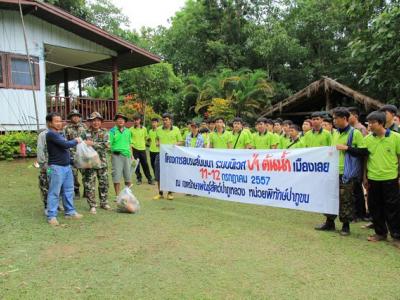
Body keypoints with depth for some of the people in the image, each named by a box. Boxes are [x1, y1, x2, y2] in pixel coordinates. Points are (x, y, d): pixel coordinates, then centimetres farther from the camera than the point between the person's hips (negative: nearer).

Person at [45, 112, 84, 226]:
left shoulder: (60, 134, 16)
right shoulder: (51, 134, -14)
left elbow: (67, 146, 20)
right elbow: (66, 145, -21)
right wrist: (76, 141, -4)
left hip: (67, 166, 9)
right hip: (56, 167, -9)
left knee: (68, 190, 14)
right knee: (54, 192, -3)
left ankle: (70, 212, 24)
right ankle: (51, 216, 4)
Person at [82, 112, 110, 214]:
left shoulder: (104, 132, 3)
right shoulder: (86, 133, 2)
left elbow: (105, 145, -11)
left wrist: (93, 144, -18)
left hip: (102, 162, 2)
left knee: (104, 183, 10)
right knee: (90, 185, -1)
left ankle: (104, 203, 25)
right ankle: (92, 205, 9)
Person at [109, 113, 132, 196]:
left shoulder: (128, 131, 14)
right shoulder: (112, 131, -2)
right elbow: (109, 144, -6)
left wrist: (131, 154, 15)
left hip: (127, 155, 5)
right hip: (117, 155, -4)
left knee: (128, 176, 11)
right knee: (117, 176, -1)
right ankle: (117, 195, 8)